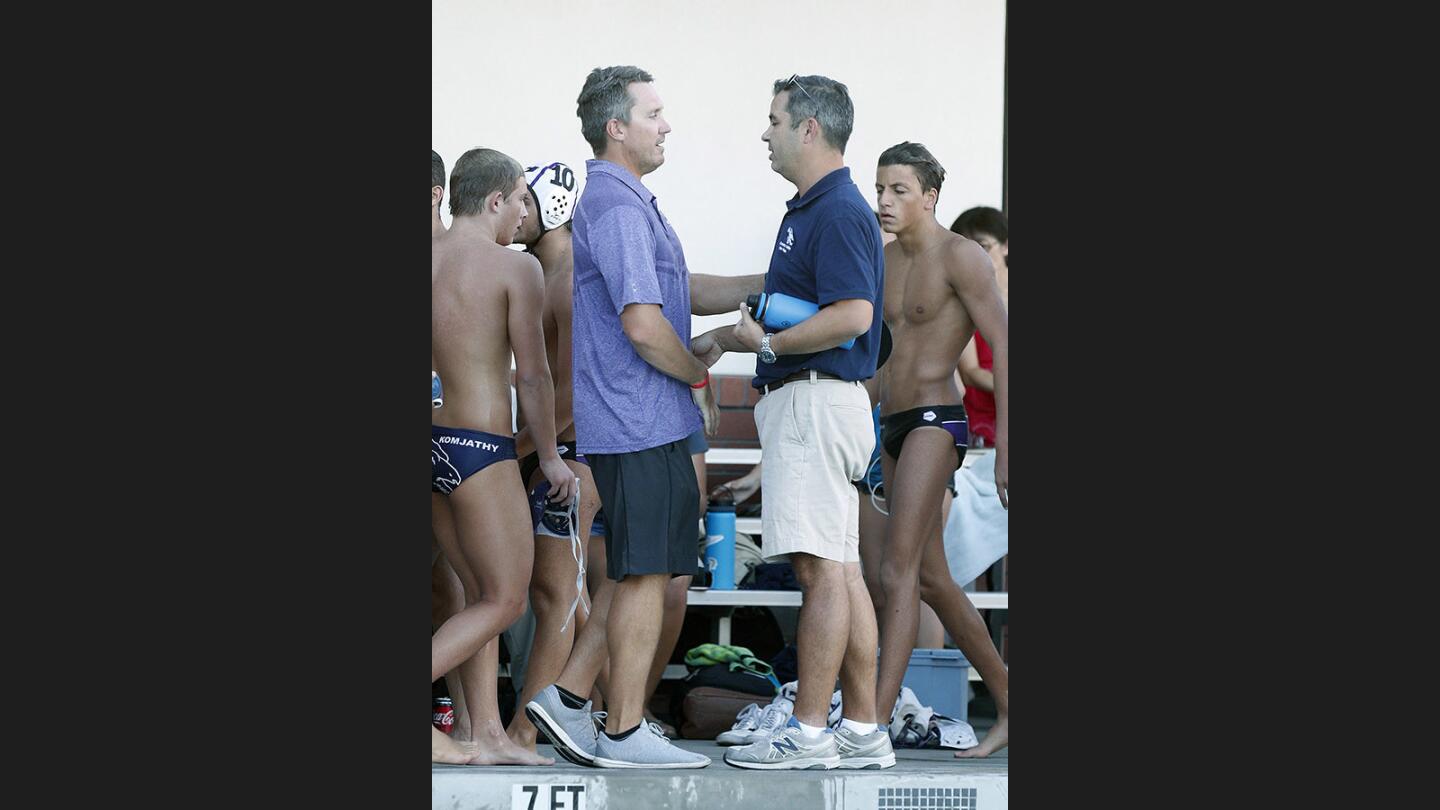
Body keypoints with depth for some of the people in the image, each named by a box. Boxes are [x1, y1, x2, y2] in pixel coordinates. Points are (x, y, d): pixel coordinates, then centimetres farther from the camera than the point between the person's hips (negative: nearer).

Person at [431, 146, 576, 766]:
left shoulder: (428, 259, 8)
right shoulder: (515, 267, -10)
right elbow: (532, 374, -9)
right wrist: (550, 456, 1)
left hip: (433, 439, 8)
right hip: (480, 449, -7)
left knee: (482, 595, 14)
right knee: (504, 600, 1)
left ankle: (487, 735, 12)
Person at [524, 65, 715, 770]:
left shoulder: (620, 201, 18)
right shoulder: (617, 206, -15)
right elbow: (642, 325, -22)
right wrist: (700, 379, -7)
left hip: (642, 420, 10)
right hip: (641, 420, -10)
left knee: (644, 573, 13)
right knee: (644, 576, -4)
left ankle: (567, 698, 14)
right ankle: (624, 732, 1)